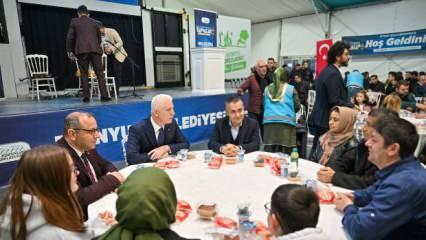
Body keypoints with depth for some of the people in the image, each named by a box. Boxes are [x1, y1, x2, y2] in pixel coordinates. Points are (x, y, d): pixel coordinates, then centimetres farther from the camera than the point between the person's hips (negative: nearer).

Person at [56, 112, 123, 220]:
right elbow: (79, 198, -30)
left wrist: (113, 174, -8)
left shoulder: (87, 147, -2)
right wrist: (112, 179, -20)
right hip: (84, 217, -7)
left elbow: (105, 165, 14)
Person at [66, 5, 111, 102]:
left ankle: (86, 96, 1)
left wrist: (69, 51, 13)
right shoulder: (94, 22, 17)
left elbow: (70, 37, 7)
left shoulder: (74, 21, 12)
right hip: (95, 49, 1)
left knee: (84, 74, 4)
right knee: (100, 73, -1)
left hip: (81, 50, -1)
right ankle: (104, 95, -9)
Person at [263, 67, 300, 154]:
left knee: (269, 153, 3)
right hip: (286, 122, -3)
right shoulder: (291, 89, 6)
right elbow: (297, 106, 7)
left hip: (269, 122, 3)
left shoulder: (267, 89, 15)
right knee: (284, 154, -1)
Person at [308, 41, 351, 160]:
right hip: (326, 121, -10)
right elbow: (335, 101, -22)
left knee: (317, 152, 16)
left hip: (320, 119, 10)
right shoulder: (333, 74, -17)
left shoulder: (327, 71, 13)